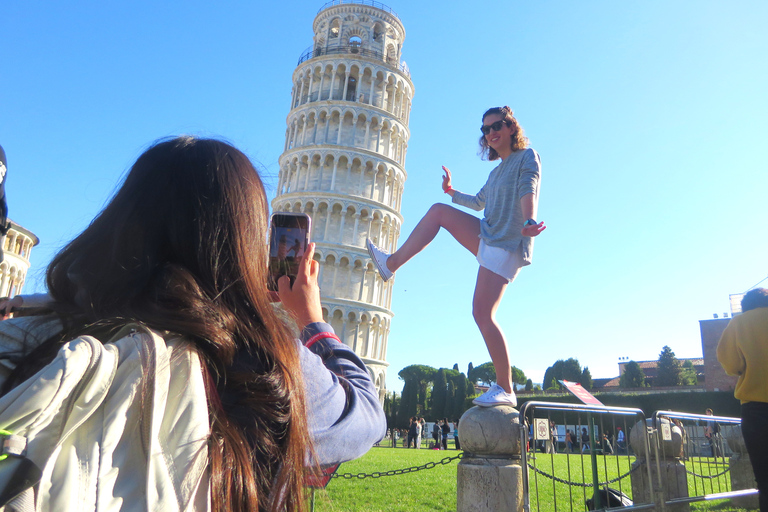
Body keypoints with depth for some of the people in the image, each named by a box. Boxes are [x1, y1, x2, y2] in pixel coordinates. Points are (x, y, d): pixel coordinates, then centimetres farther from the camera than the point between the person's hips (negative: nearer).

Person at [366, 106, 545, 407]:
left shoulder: (527, 157, -3)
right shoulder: (497, 170, 20)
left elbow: (528, 190, -24)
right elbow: (479, 202, 36)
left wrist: (528, 222, -41)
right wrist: (452, 192, 32)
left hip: (507, 246, -8)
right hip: (487, 236, 8)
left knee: (483, 315, -15)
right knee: (438, 211, 5)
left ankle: (505, 390, -5)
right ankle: (391, 264, 7)